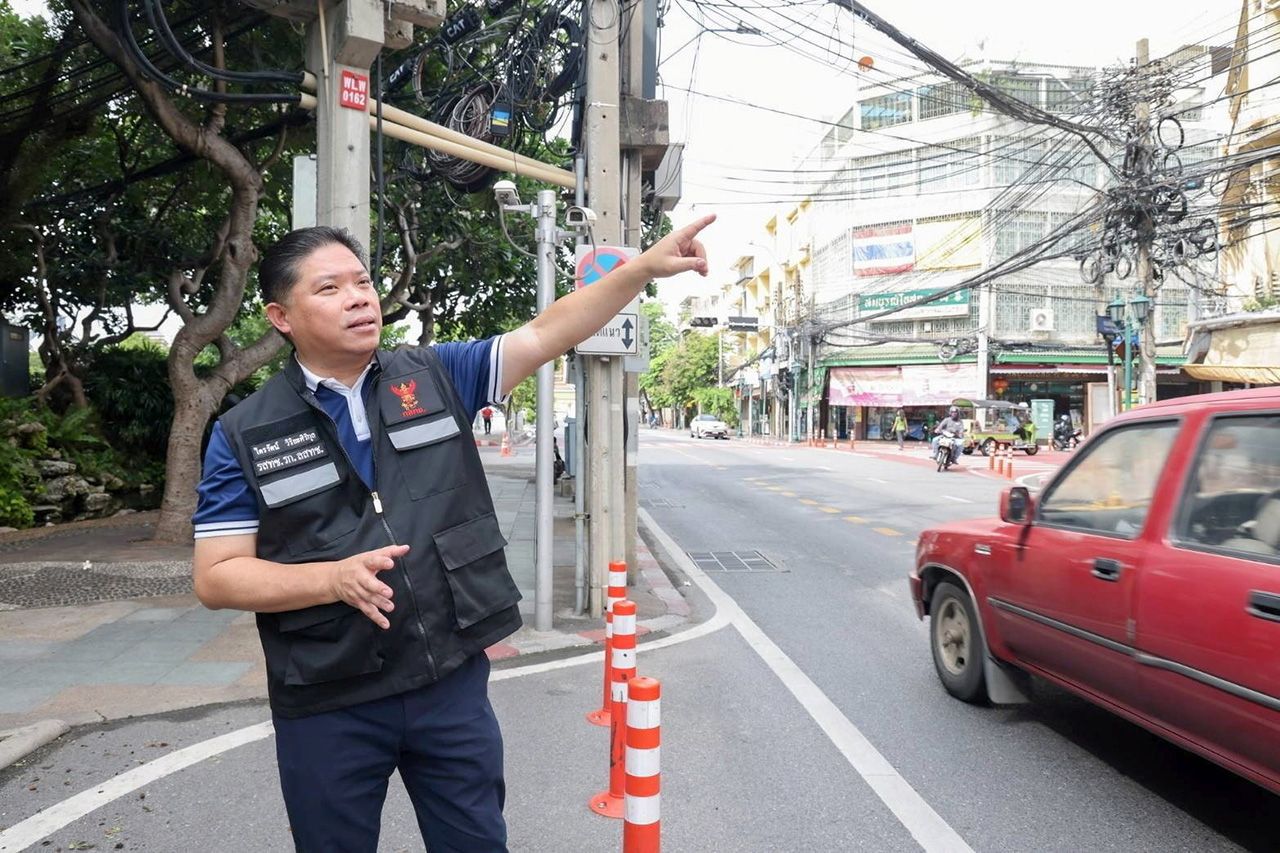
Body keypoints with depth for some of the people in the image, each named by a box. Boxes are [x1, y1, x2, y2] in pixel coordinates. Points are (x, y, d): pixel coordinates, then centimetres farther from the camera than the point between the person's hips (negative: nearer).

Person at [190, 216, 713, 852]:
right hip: (329, 706, -1)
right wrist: (335, 578, -21)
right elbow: (215, 577, -5)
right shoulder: (244, 435, -4)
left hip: (453, 681, 2)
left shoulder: (436, 378, 1)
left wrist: (645, 267, -13)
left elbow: (544, 337, -3)